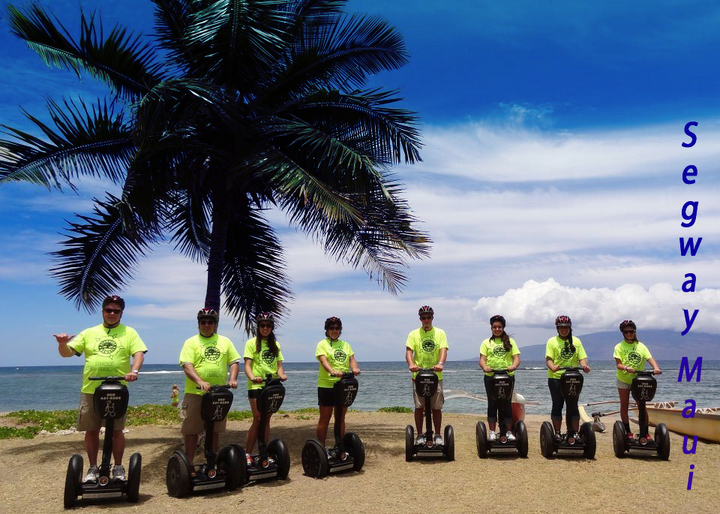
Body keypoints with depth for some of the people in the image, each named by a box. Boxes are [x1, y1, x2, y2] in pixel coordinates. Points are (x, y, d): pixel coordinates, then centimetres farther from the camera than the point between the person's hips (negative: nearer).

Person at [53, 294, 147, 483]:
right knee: (91, 431, 8)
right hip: (90, 390, 2)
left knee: (116, 431, 3)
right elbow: (67, 353, 10)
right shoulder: (89, 333, 13)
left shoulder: (129, 333, 8)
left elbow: (139, 353, -3)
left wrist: (134, 371, -22)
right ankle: (93, 468, 22)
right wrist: (62, 343, -13)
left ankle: (118, 468, 16)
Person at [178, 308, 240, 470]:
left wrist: (232, 379, -9)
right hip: (195, 394, -3)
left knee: (214, 431, 12)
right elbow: (187, 366, -13)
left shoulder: (225, 341, 11)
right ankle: (189, 465, 10)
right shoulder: (191, 342, -1)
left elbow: (234, 362, 9)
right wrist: (200, 381, -28)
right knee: (191, 430, 0)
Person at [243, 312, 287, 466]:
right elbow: (247, 365, -8)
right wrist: (252, 377, -27)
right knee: (258, 420, -8)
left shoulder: (275, 345, 13)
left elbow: (279, 365, 8)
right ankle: (247, 454, 1)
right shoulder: (252, 343, 0)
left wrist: (281, 375, -14)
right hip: (256, 386, -4)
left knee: (266, 420, 8)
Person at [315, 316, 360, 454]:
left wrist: (354, 368, -21)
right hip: (326, 386, -5)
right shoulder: (322, 344, -1)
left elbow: (351, 359, 2)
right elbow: (323, 360, -17)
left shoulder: (345, 344, 15)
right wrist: (333, 371, -37)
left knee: (341, 418, 11)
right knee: (324, 418, 2)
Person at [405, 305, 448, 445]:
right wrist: (411, 364, -27)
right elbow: (409, 351, -6)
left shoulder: (440, 333, 6)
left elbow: (443, 350, -7)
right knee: (419, 407, 2)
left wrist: (440, 363, -28)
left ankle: (438, 435, 15)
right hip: (418, 375, 0)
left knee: (436, 407, 4)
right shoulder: (414, 334, 5)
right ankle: (420, 435, 12)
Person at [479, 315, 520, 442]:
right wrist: (485, 367, -23)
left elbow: (516, 357, 1)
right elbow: (482, 359, -1)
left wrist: (513, 366, -21)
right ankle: (492, 431, 9)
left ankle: (508, 432, 10)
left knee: (507, 404, 3)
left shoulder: (510, 341, 10)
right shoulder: (486, 342, 9)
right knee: (492, 404, 3)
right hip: (491, 376, 0)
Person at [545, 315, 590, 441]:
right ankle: (557, 433, 9)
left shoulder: (576, 341, 11)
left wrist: (584, 366, -18)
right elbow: (548, 359, -8)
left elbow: (582, 357, 4)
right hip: (556, 378, -3)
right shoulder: (552, 341, 1)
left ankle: (574, 433, 12)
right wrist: (553, 367, -29)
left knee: (573, 406, 6)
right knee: (557, 406, 2)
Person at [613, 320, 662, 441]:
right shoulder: (619, 347, -3)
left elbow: (650, 358, -9)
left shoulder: (641, 346, 3)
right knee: (624, 405, 4)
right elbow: (618, 364, -12)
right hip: (623, 379, -1)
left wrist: (656, 368, -30)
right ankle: (627, 431, 13)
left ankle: (645, 432, 11)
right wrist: (627, 368, -33)